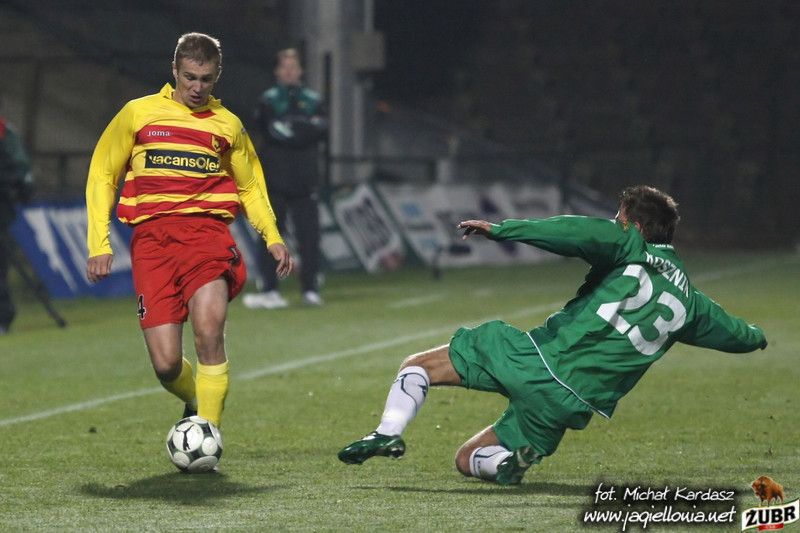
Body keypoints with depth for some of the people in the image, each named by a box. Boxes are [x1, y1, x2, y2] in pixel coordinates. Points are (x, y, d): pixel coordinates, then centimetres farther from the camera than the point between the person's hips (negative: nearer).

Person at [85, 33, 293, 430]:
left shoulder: (227, 125, 15)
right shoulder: (139, 114, 11)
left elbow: (251, 189, 25)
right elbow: (101, 176, 14)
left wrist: (272, 238, 8)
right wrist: (99, 243, 4)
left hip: (206, 231, 0)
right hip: (151, 237, 0)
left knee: (209, 329, -28)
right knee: (166, 364, -9)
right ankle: (194, 403, 26)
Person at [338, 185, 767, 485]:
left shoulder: (631, 249, 3)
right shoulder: (687, 299, 18)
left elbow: (583, 234, -17)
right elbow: (729, 331, 36)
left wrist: (500, 230, -18)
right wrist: (755, 336, 60)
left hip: (535, 357, -5)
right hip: (573, 403, 5)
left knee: (417, 365, 10)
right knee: (467, 460, 19)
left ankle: (388, 432, -17)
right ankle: (511, 459, -14)